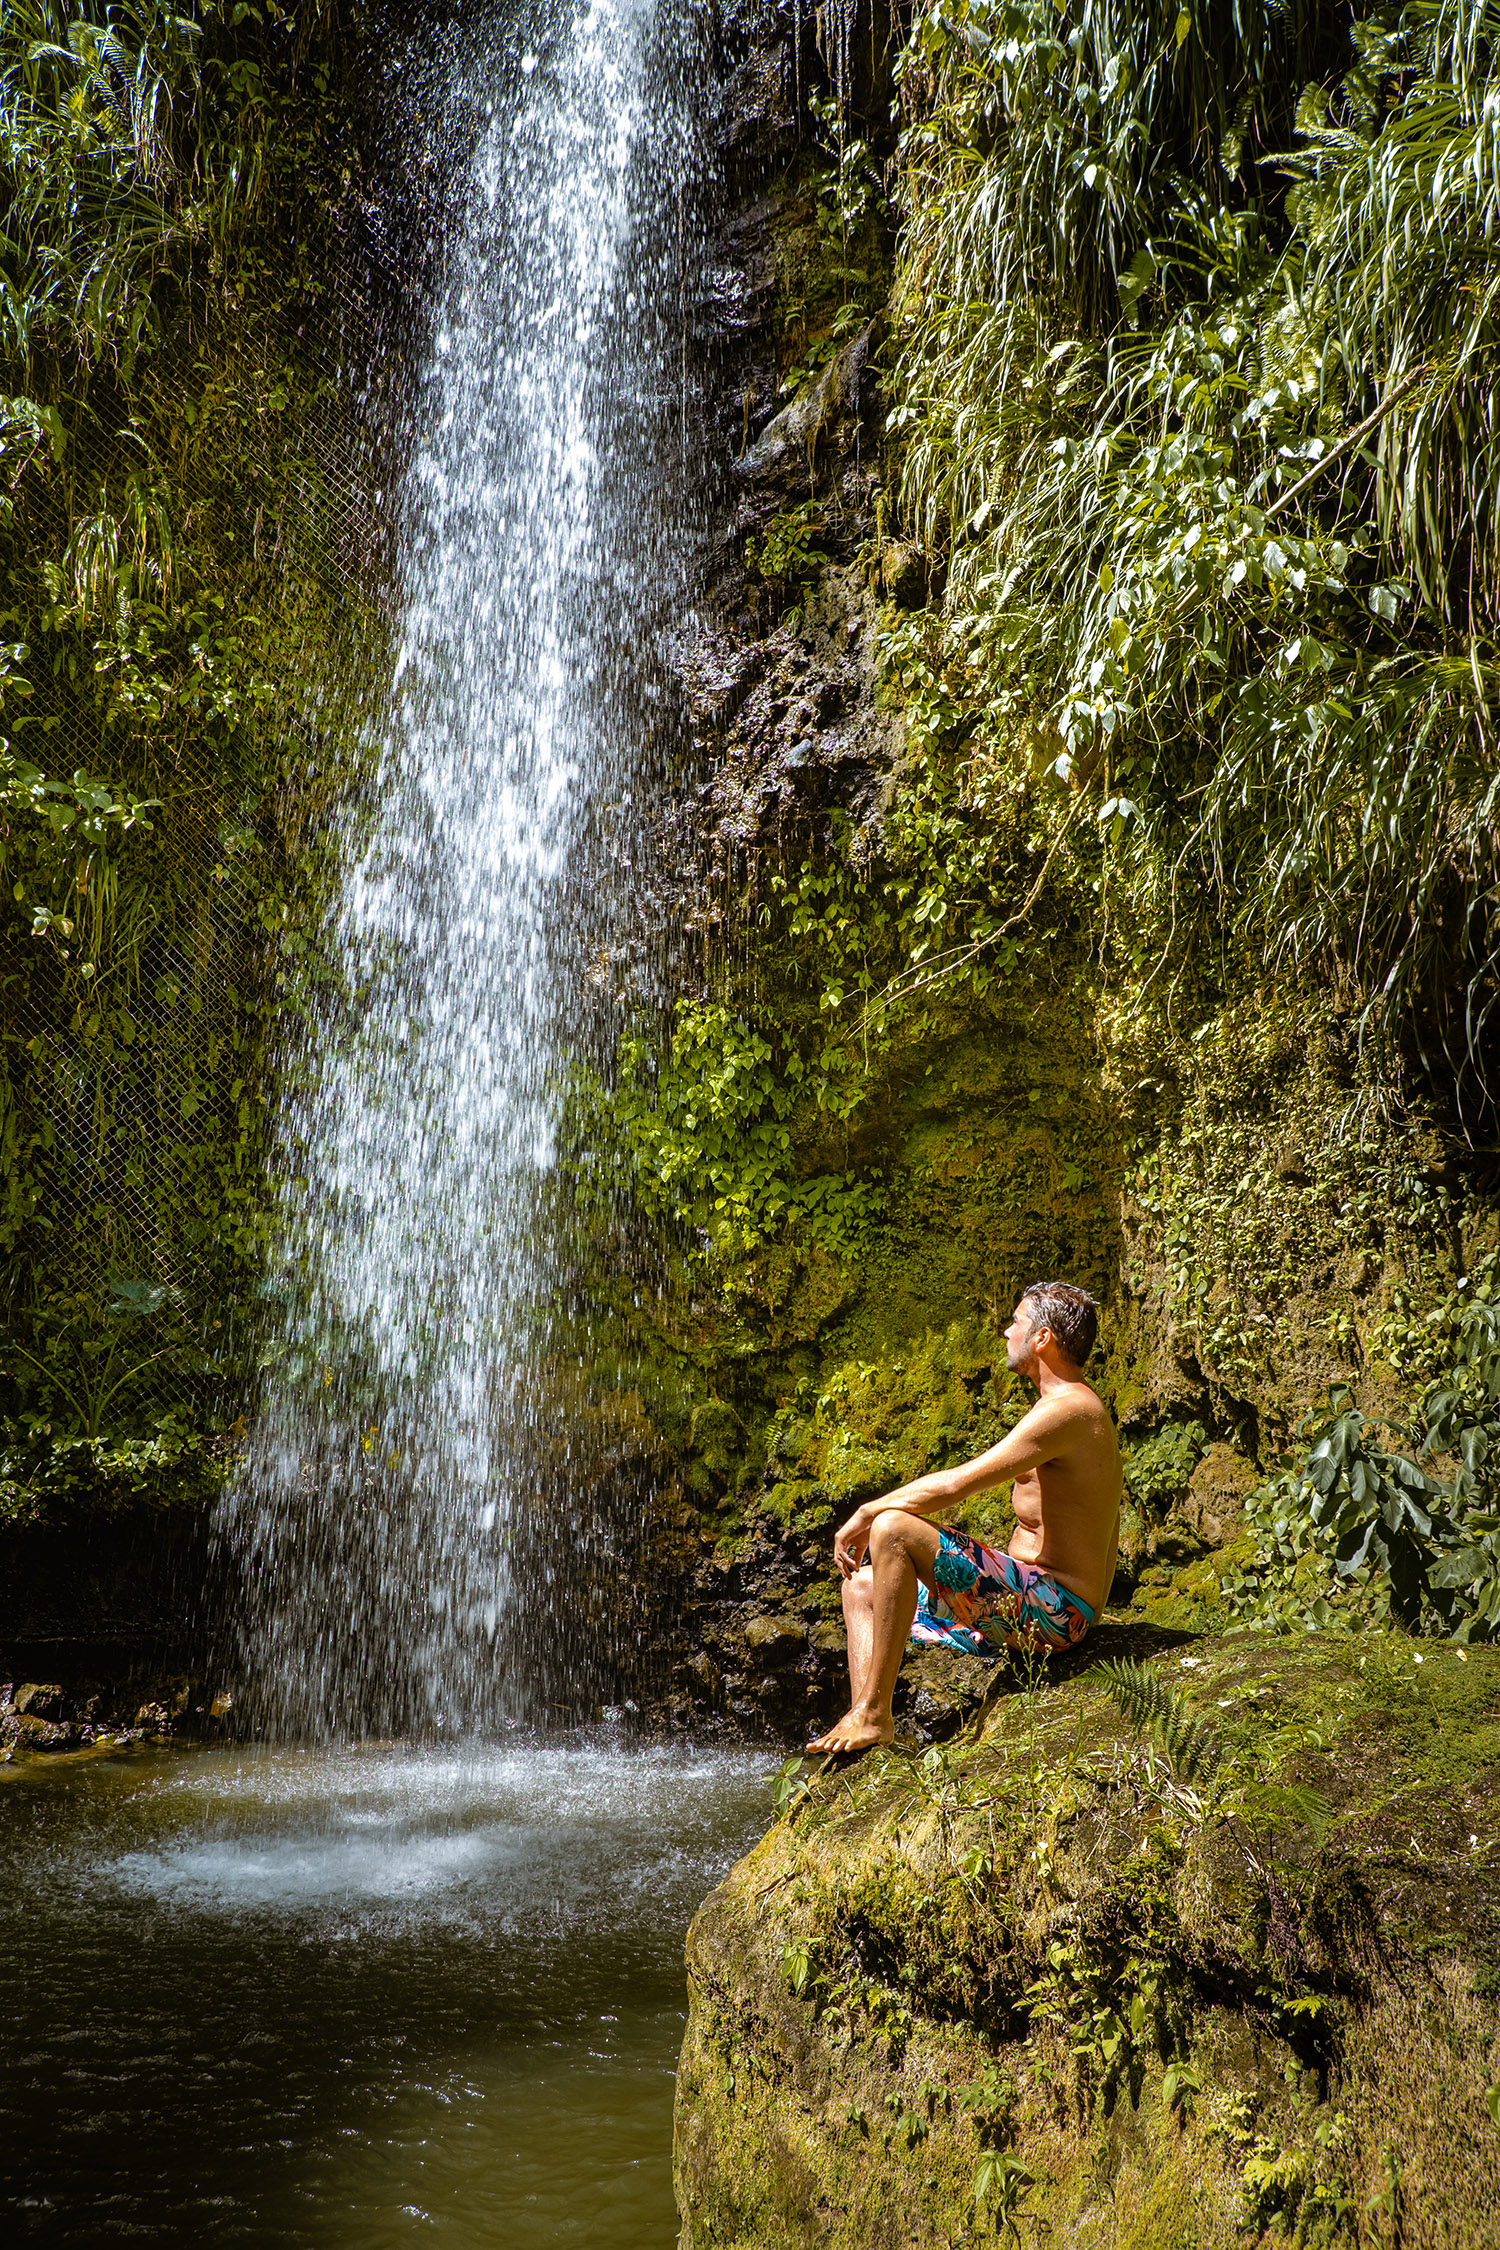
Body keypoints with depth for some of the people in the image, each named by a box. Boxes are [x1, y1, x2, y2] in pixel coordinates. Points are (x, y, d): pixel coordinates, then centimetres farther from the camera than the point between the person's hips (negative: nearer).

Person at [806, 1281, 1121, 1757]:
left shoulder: (1068, 1409, -15)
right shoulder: (1073, 1408, 18)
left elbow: (954, 1484, -22)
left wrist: (866, 1514, -10)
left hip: (1053, 1610, -11)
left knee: (893, 1530, -25)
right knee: (861, 1584, 11)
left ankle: (873, 1713, -23)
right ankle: (864, 1725, -6)